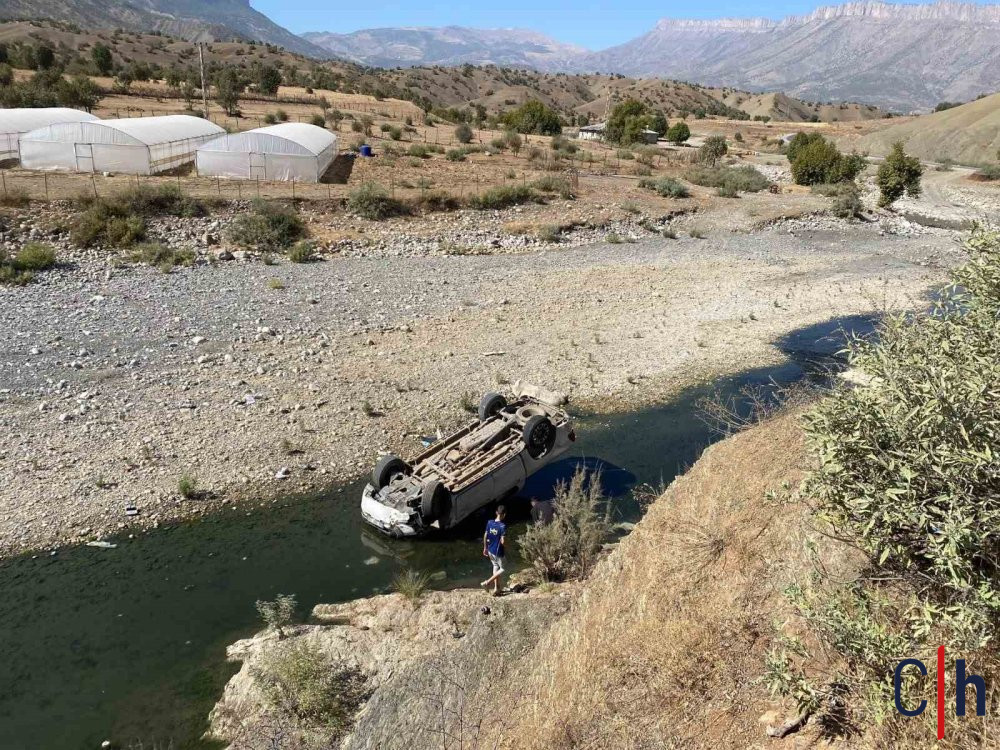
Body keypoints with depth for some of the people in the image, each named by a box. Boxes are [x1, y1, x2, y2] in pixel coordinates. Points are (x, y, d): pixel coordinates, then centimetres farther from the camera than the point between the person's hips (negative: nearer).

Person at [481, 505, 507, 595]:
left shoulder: (490, 523, -4)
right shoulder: (503, 526, -23)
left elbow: (485, 536, 4)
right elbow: (503, 541, -26)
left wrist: (485, 548, 16)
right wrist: (506, 542, -2)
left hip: (490, 550, 6)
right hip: (498, 552, -6)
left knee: (496, 567, 22)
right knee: (502, 569, 13)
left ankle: (496, 588, 25)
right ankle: (487, 582, 4)